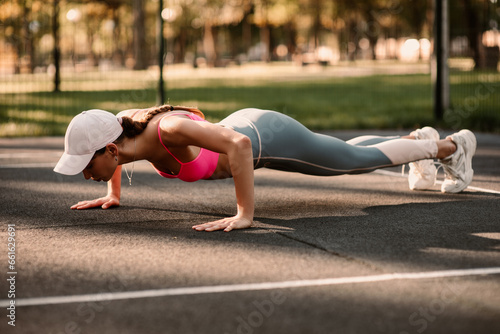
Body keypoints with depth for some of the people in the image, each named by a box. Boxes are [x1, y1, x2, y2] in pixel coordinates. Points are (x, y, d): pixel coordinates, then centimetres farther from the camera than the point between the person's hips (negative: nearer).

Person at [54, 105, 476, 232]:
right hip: (244, 129, 7)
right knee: (347, 155, 30)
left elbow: (238, 145, -50)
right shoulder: (123, 130, -19)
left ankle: (451, 145, 40)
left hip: (269, 138, -7)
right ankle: (418, 138, 56)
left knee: (361, 159, 15)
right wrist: (113, 194, 4)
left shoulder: (169, 129, -43)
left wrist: (245, 214, -47)